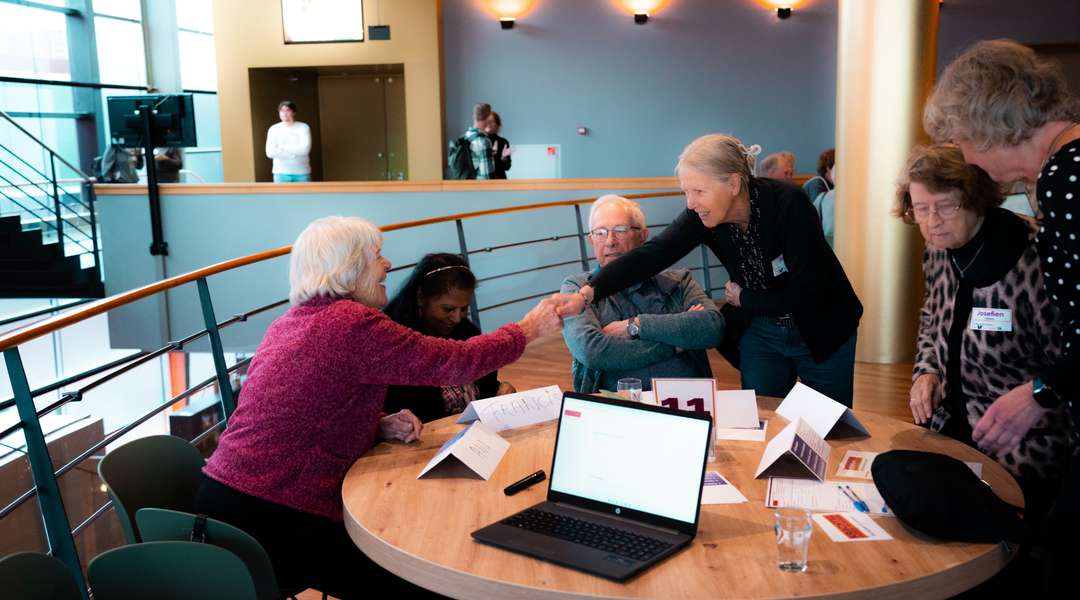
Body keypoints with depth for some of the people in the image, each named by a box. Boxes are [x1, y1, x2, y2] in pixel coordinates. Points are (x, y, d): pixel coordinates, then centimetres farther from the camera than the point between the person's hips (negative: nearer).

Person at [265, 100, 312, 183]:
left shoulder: (303, 127, 0)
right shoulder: (274, 129, 3)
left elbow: (305, 149, -13)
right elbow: (270, 152, -7)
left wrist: (283, 147, -7)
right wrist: (294, 152, -10)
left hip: (301, 173, 0)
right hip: (281, 173, 1)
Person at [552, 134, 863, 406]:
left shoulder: (787, 202, -30)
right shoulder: (701, 216, -18)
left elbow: (806, 293, -30)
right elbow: (651, 255, -29)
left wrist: (744, 299, -19)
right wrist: (587, 294, -40)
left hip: (820, 331, -3)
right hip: (759, 332, 3)